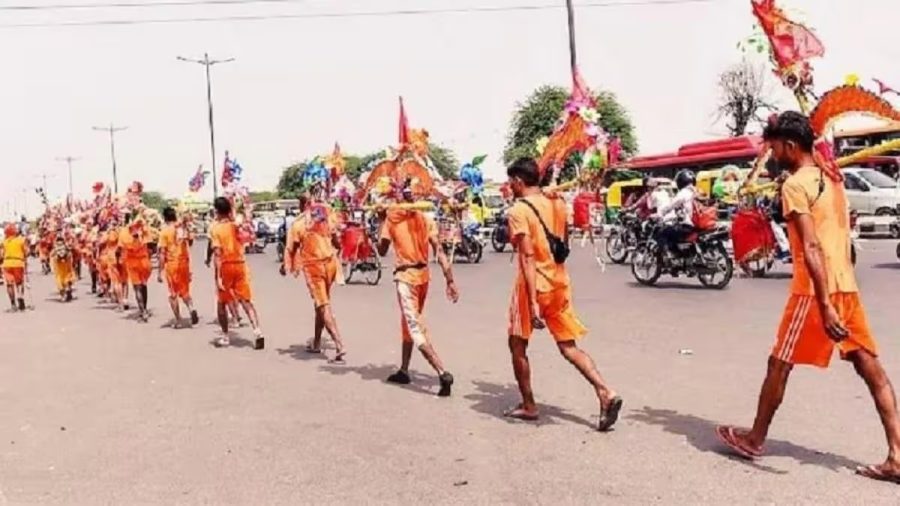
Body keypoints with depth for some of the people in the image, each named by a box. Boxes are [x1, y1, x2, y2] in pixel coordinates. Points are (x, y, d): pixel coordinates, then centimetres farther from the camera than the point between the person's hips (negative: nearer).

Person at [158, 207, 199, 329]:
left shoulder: (165, 231, -10)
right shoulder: (184, 228, 2)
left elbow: (162, 253, -12)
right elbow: (191, 241, 14)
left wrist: (159, 272, -10)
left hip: (172, 263, -4)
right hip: (184, 262, 4)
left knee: (173, 293, 7)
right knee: (184, 290, 17)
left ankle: (178, 321, 10)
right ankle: (191, 309, -9)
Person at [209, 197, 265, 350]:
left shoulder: (215, 228, -8)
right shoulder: (236, 224, 5)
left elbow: (217, 253, -16)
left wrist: (217, 276, -17)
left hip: (225, 266, -3)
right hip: (240, 264, 3)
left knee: (222, 302, 14)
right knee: (246, 301, 1)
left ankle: (225, 337, 19)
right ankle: (257, 331, -16)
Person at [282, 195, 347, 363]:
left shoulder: (298, 223, -8)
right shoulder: (327, 216, 3)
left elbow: (291, 248, -3)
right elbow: (336, 240, 10)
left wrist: (286, 266, 13)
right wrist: (338, 245, 33)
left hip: (313, 265, -5)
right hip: (330, 262, 5)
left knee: (323, 306, -5)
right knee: (322, 304, 19)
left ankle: (339, 346, -18)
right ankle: (316, 343, 30)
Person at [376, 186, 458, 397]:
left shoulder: (391, 218, -6)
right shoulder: (425, 219, 3)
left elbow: (382, 250, 4)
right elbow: (439, 251, -4)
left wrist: (382, 220, 11)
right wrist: (450, 280, -4)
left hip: (405, 276, -5)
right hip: (423, 274, 6)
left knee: (415, 327, -8)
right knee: (409, 322, 21)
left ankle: (443, 373, -22)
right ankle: (404, 371, 32)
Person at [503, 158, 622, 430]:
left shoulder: (519, 210, -14)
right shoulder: (557, 203, 7)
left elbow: (527, 256, -21)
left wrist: (533, 301, -24)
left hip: (534, 285, -6)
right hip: (559, 282, 6)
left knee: (517, 344, 13)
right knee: (569, 346, 10)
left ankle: (528, 406, 21)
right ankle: (606, 393, -6)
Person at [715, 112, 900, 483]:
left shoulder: (795, 184, -12)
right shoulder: (831, 178, 14)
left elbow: (812, 247, -21)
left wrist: (824, 305, -26)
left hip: (816, 290, -8)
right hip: (846, 285, 8)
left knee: (779, 364, 6)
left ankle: (754, 439, 22)